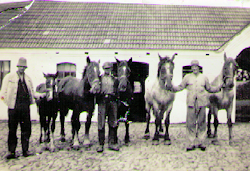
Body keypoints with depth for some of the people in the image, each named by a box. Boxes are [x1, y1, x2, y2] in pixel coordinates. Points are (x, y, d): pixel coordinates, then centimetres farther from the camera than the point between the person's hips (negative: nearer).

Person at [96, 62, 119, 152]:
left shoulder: (115, 79, 14)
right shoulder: (99, 78, 8)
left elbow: (118, 91, 16)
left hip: (112, 101, 2)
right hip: (102, 101, -2)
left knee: (113, 123, 3)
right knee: (101, 123, -3)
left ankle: (112, 143, 12)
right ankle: (101, 144, 3)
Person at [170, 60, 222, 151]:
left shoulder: (204, 77, 12)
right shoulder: (187, 77, 9)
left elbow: (209, 89, 19)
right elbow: (180, 87, 9)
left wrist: (219, 88, 8)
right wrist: (172, 87, -6)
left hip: (202, 103, 1)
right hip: (191, 103, -1)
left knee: (201, 123, 5)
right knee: (190, 123, -1)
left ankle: (201, 142, 15)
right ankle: (191, 143, 7)